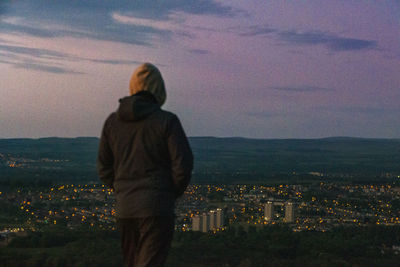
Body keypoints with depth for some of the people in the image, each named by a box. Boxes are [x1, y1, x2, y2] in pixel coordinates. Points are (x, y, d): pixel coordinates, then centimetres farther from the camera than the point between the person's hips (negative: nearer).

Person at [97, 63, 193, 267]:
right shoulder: (166, 121, -8)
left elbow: (104, 169, 10)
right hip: (156, 208, -5)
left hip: (124, 207, 5)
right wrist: (172, 194, 7)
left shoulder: (112, 121, 7)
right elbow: (183, 165, -9)